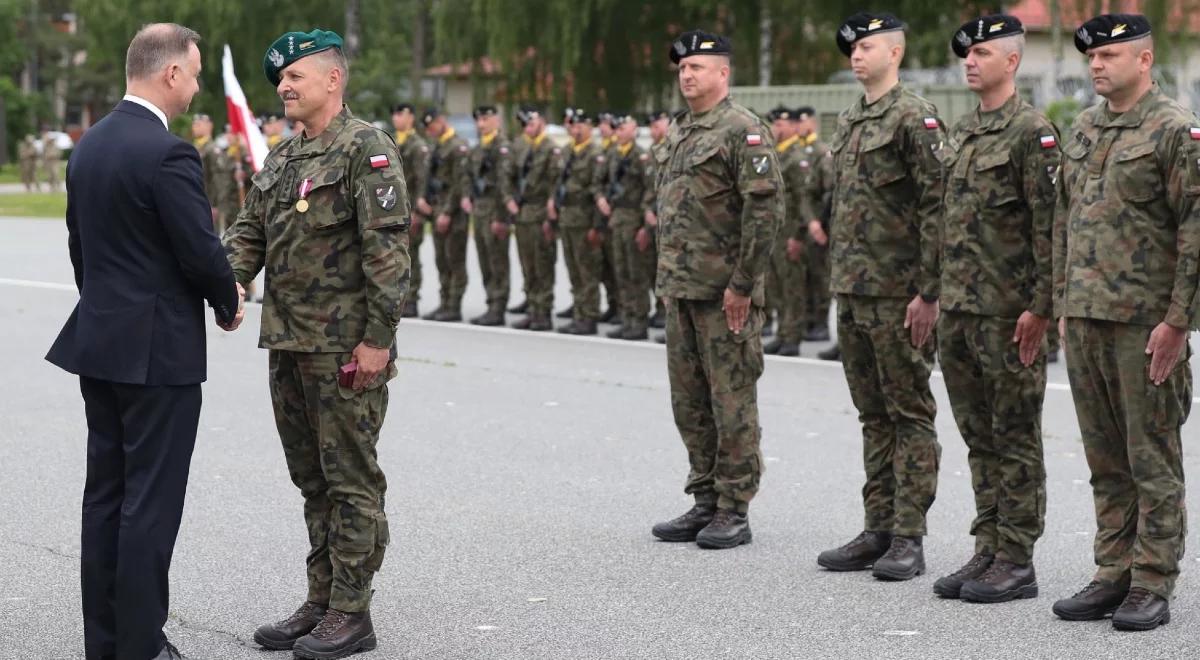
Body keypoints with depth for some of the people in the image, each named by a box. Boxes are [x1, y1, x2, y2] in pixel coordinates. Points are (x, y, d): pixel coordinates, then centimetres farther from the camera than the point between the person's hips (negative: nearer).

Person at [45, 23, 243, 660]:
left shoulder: (88, 146, 9)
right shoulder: (167, 154, -18)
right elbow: (201, 250, -16)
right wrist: (228, 304, 2)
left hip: (98, 343, 9)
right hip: (158, 350, -8)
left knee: (106, 494, 13)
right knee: (151, 501, -2)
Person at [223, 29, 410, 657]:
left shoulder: (367, 148, -11)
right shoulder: (280, 159, 15)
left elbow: (387, 246, -16)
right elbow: (248, 232, 16)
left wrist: (378, 338, -20)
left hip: (345, 347, -9)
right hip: (288, 343, 9)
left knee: (350, 480, -1)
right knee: (311, 479, 14)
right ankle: (320, 603, 23)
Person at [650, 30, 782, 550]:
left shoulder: (743, 130, -10)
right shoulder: (678, 133, 17)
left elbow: (765, 209, -16)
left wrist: (743, 284, -18)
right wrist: (667, 278, 17)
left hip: (724, 291, -9)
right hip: (680, 289, 9)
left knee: (731, 401, -3)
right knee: (689, 402, 12)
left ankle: (734, 512, 3)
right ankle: (705, 503, 21)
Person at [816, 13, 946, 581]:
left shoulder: (915, 118, -10)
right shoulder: (849, 122, 16)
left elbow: (936, 208, -15)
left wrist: (928, 292, -19)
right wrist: (839, 279, 17)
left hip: (899, 296, -8)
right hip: (853, 293, 9)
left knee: (910, 413, -1)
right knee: (873, 415, 12)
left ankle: (908, 539, 2)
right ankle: (878, 531, 18)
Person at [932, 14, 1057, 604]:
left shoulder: (1032, 131, -10)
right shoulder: (961, 132, 15)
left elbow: (1048, 225, -14)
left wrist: (1040, 307, -18)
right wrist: (942, 295, 16)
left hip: (1009, 312, -8)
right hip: (959, 311, 8)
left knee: (1015, 440, -1)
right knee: (979, 439, 13)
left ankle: (1017, 563, 5)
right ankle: (987, 551, 20)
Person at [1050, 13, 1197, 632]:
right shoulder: (1082, 130, 14)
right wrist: (1062, 306, 15)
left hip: (1146, 323, -7)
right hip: (1085, 320, 7)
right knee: (1105, 462, 12)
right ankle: (1113, 574, 20)